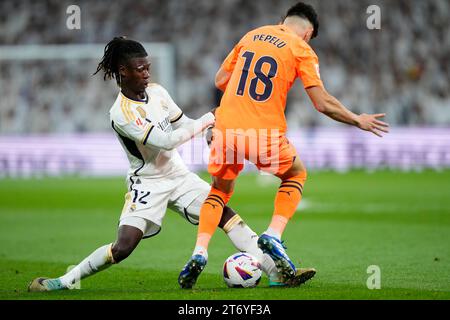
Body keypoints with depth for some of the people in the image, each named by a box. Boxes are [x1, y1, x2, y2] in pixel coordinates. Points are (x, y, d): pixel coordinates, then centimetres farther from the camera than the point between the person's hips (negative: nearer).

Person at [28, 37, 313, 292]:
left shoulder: (156, 91, 0)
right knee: (123, 247, -19)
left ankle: (277, 272, -7)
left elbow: (182, 124, 10)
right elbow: (165, 141, -26)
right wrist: (207, 120, -22)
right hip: (148, 184, -6)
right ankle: (65, 281, -2)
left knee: (227, 215, -6)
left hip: (179, 176, 6)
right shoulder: (122, 113, -22)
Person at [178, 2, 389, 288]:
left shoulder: (251, 36, 16)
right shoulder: (302, 50, 2)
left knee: (220, 189, 23)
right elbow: (323, 103, -3)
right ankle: (273, 236, 5)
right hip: (265, 133, -4)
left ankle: (199, 253, 3)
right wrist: (358, 121, 10)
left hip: (226, 127, 4)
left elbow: (220, 80, 19)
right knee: (297, 174, 25)